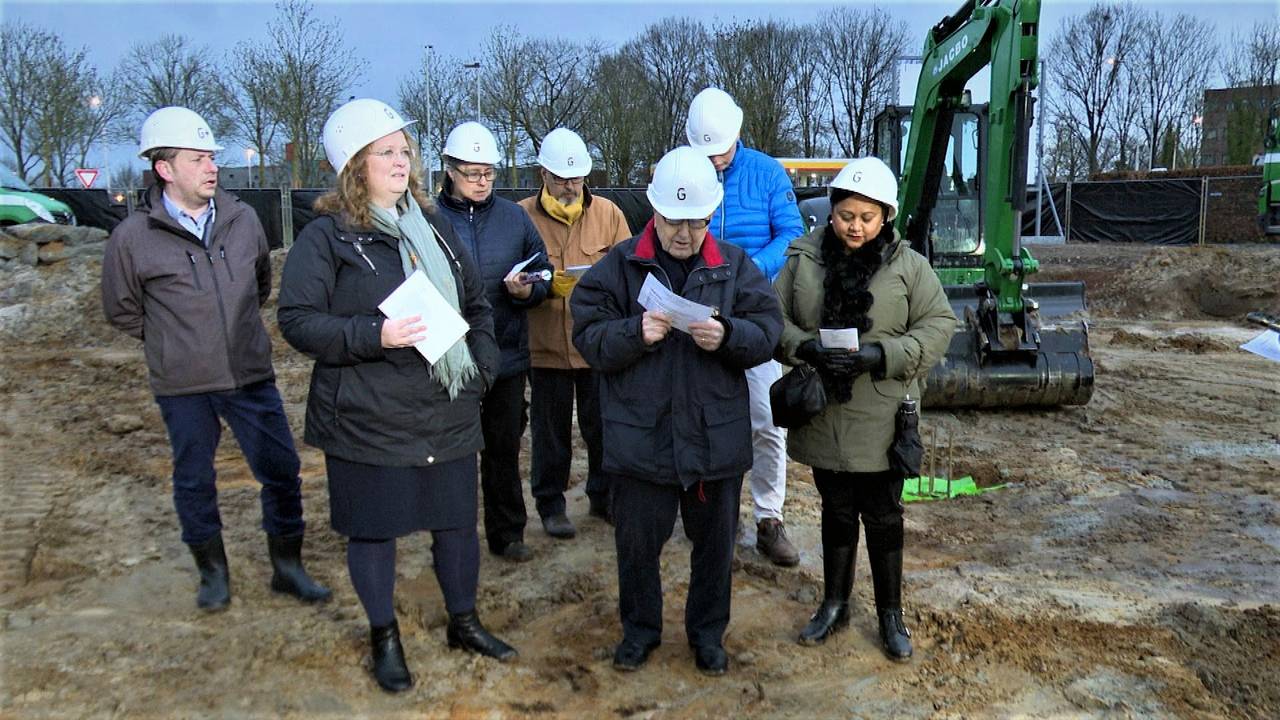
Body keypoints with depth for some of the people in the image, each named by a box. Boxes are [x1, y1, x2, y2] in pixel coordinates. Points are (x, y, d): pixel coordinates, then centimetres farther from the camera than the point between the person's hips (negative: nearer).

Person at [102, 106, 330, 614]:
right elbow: (121, 310, 6)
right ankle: (212, 571, 33)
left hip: (251, 376, 2)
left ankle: (288, 568, 23)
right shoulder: (133, 237, -8)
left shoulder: (242, 219, 0)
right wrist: (173, 341, 7)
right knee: (194, 481, 13)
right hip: (183, 387, -2)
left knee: (282, 472, 5)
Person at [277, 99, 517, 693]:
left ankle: (464, 622, 37)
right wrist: (373, 336, -23)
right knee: (374, 530, 10)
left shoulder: (433, 226, 11)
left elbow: (476, 303, 18)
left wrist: (482, 365, 6)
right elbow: (297, 320, -11)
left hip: (448, 415, 5)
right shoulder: (327, 236, -7)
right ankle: (384, 638, 32)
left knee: (457, 521, 15)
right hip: (369, 421, -5)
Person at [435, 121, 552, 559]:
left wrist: (527, 290, -11)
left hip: (508, 355, 3)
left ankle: (507, 533, 28)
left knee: (504, 448, 13)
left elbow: (543, 275, 9)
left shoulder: (514, 217, 6)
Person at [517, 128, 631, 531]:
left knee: (603, 427, 13)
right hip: (547, 345, -1)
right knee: (551, 432, 11)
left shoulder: (608, 213, 3)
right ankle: (551, 503, 28)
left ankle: (603, 497, 32)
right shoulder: (523, 215, -2)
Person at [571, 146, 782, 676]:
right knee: (637, 541, 12)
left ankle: (708, 632, 37)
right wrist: (635, 332, -24)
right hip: (640, 437, -1)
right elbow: (588, 336, -6)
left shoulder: (735, 266, 3)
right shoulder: (619, 265, -1)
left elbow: (768, 330, -2)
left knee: (714, 542, 15)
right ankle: (640, 628, 36)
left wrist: (727, 335, -21)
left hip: (716, 438, 1)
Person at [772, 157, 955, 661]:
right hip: (822, 417, 2)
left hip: (881, 424, -1)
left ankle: (890, 614, 29)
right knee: (836, 511, 17)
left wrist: (880, 356, -19)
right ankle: (834, 604, 35)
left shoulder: (909, 265, -4)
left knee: (883, 516, 10)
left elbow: (937, 327, -4)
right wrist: (807, 348, -18)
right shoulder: (803, 260, -1)